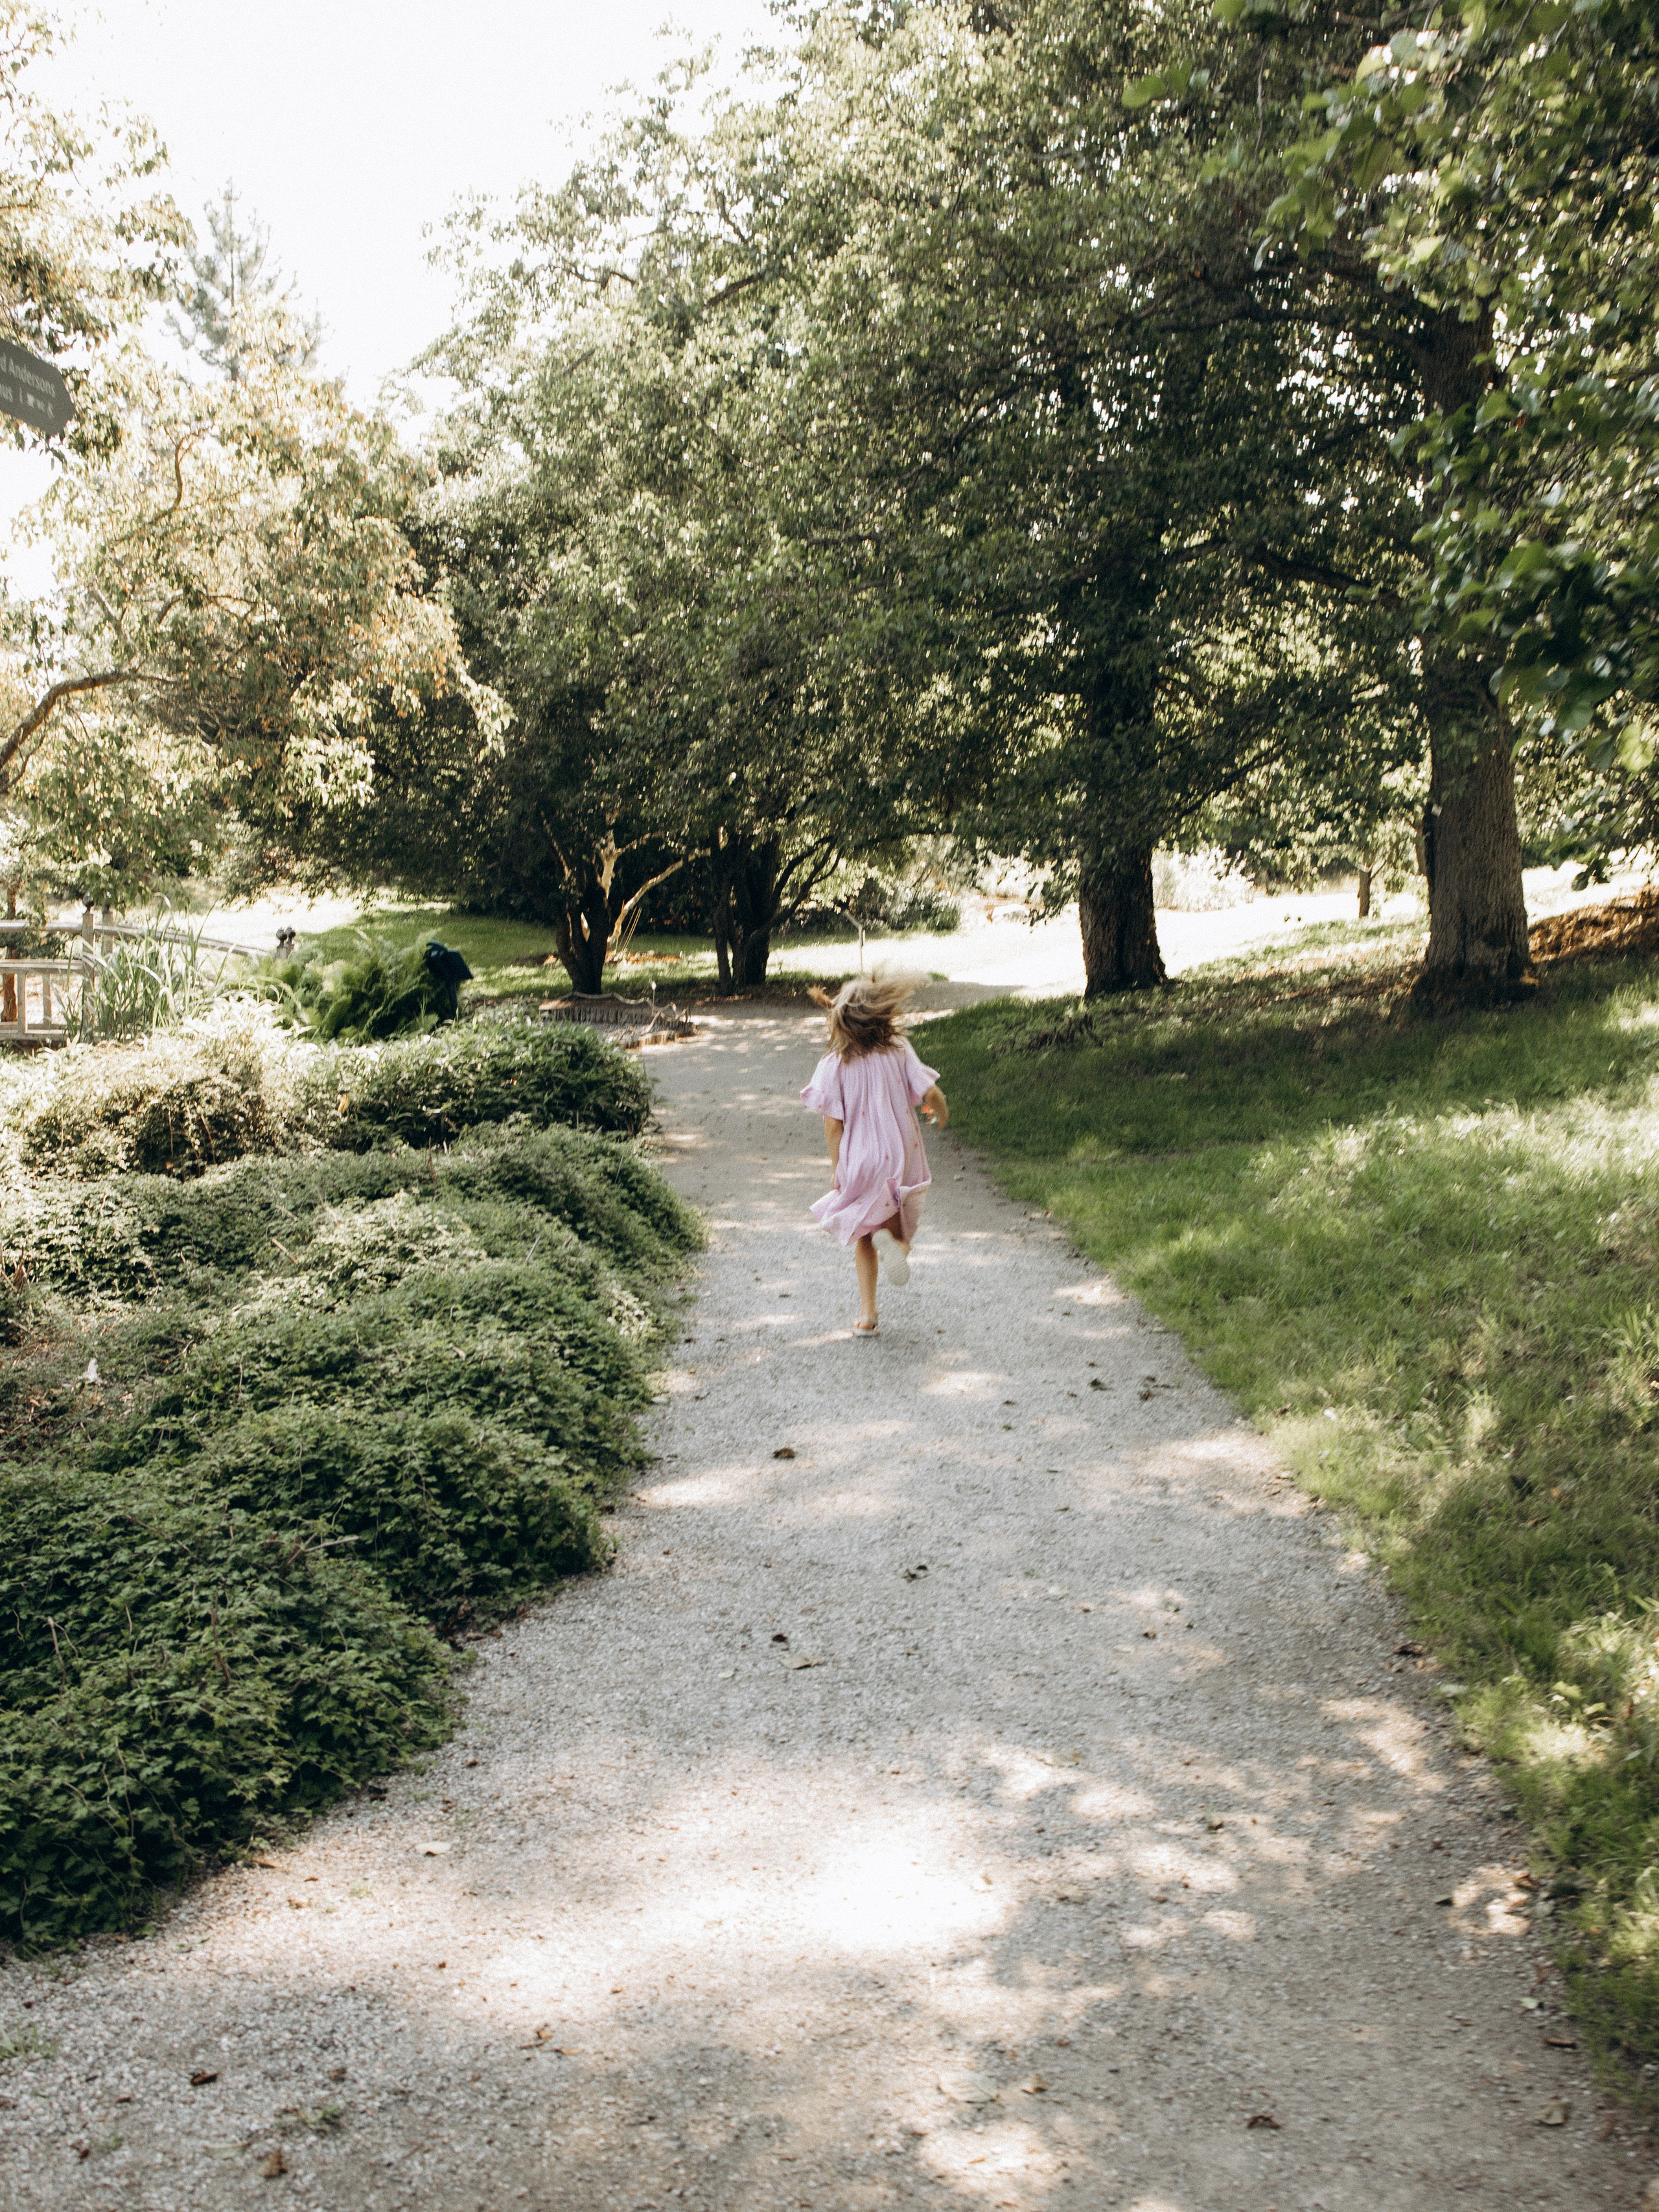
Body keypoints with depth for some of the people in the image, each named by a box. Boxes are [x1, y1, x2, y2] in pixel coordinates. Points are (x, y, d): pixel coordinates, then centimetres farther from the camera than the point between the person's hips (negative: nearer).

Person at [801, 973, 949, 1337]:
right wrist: (941, 1112, 11)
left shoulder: (834, 1064, -11)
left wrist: (836, 1169, 0)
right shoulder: (900, 1051, -9)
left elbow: (833, 1123, -11)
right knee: (899, 1212, 26)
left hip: (859, 1162, 0)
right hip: (902, 1155, 1)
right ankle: (898, 1240, -11)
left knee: (862, 1235, 17)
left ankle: (867, 1313, 12)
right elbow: (931, 1093, -12)